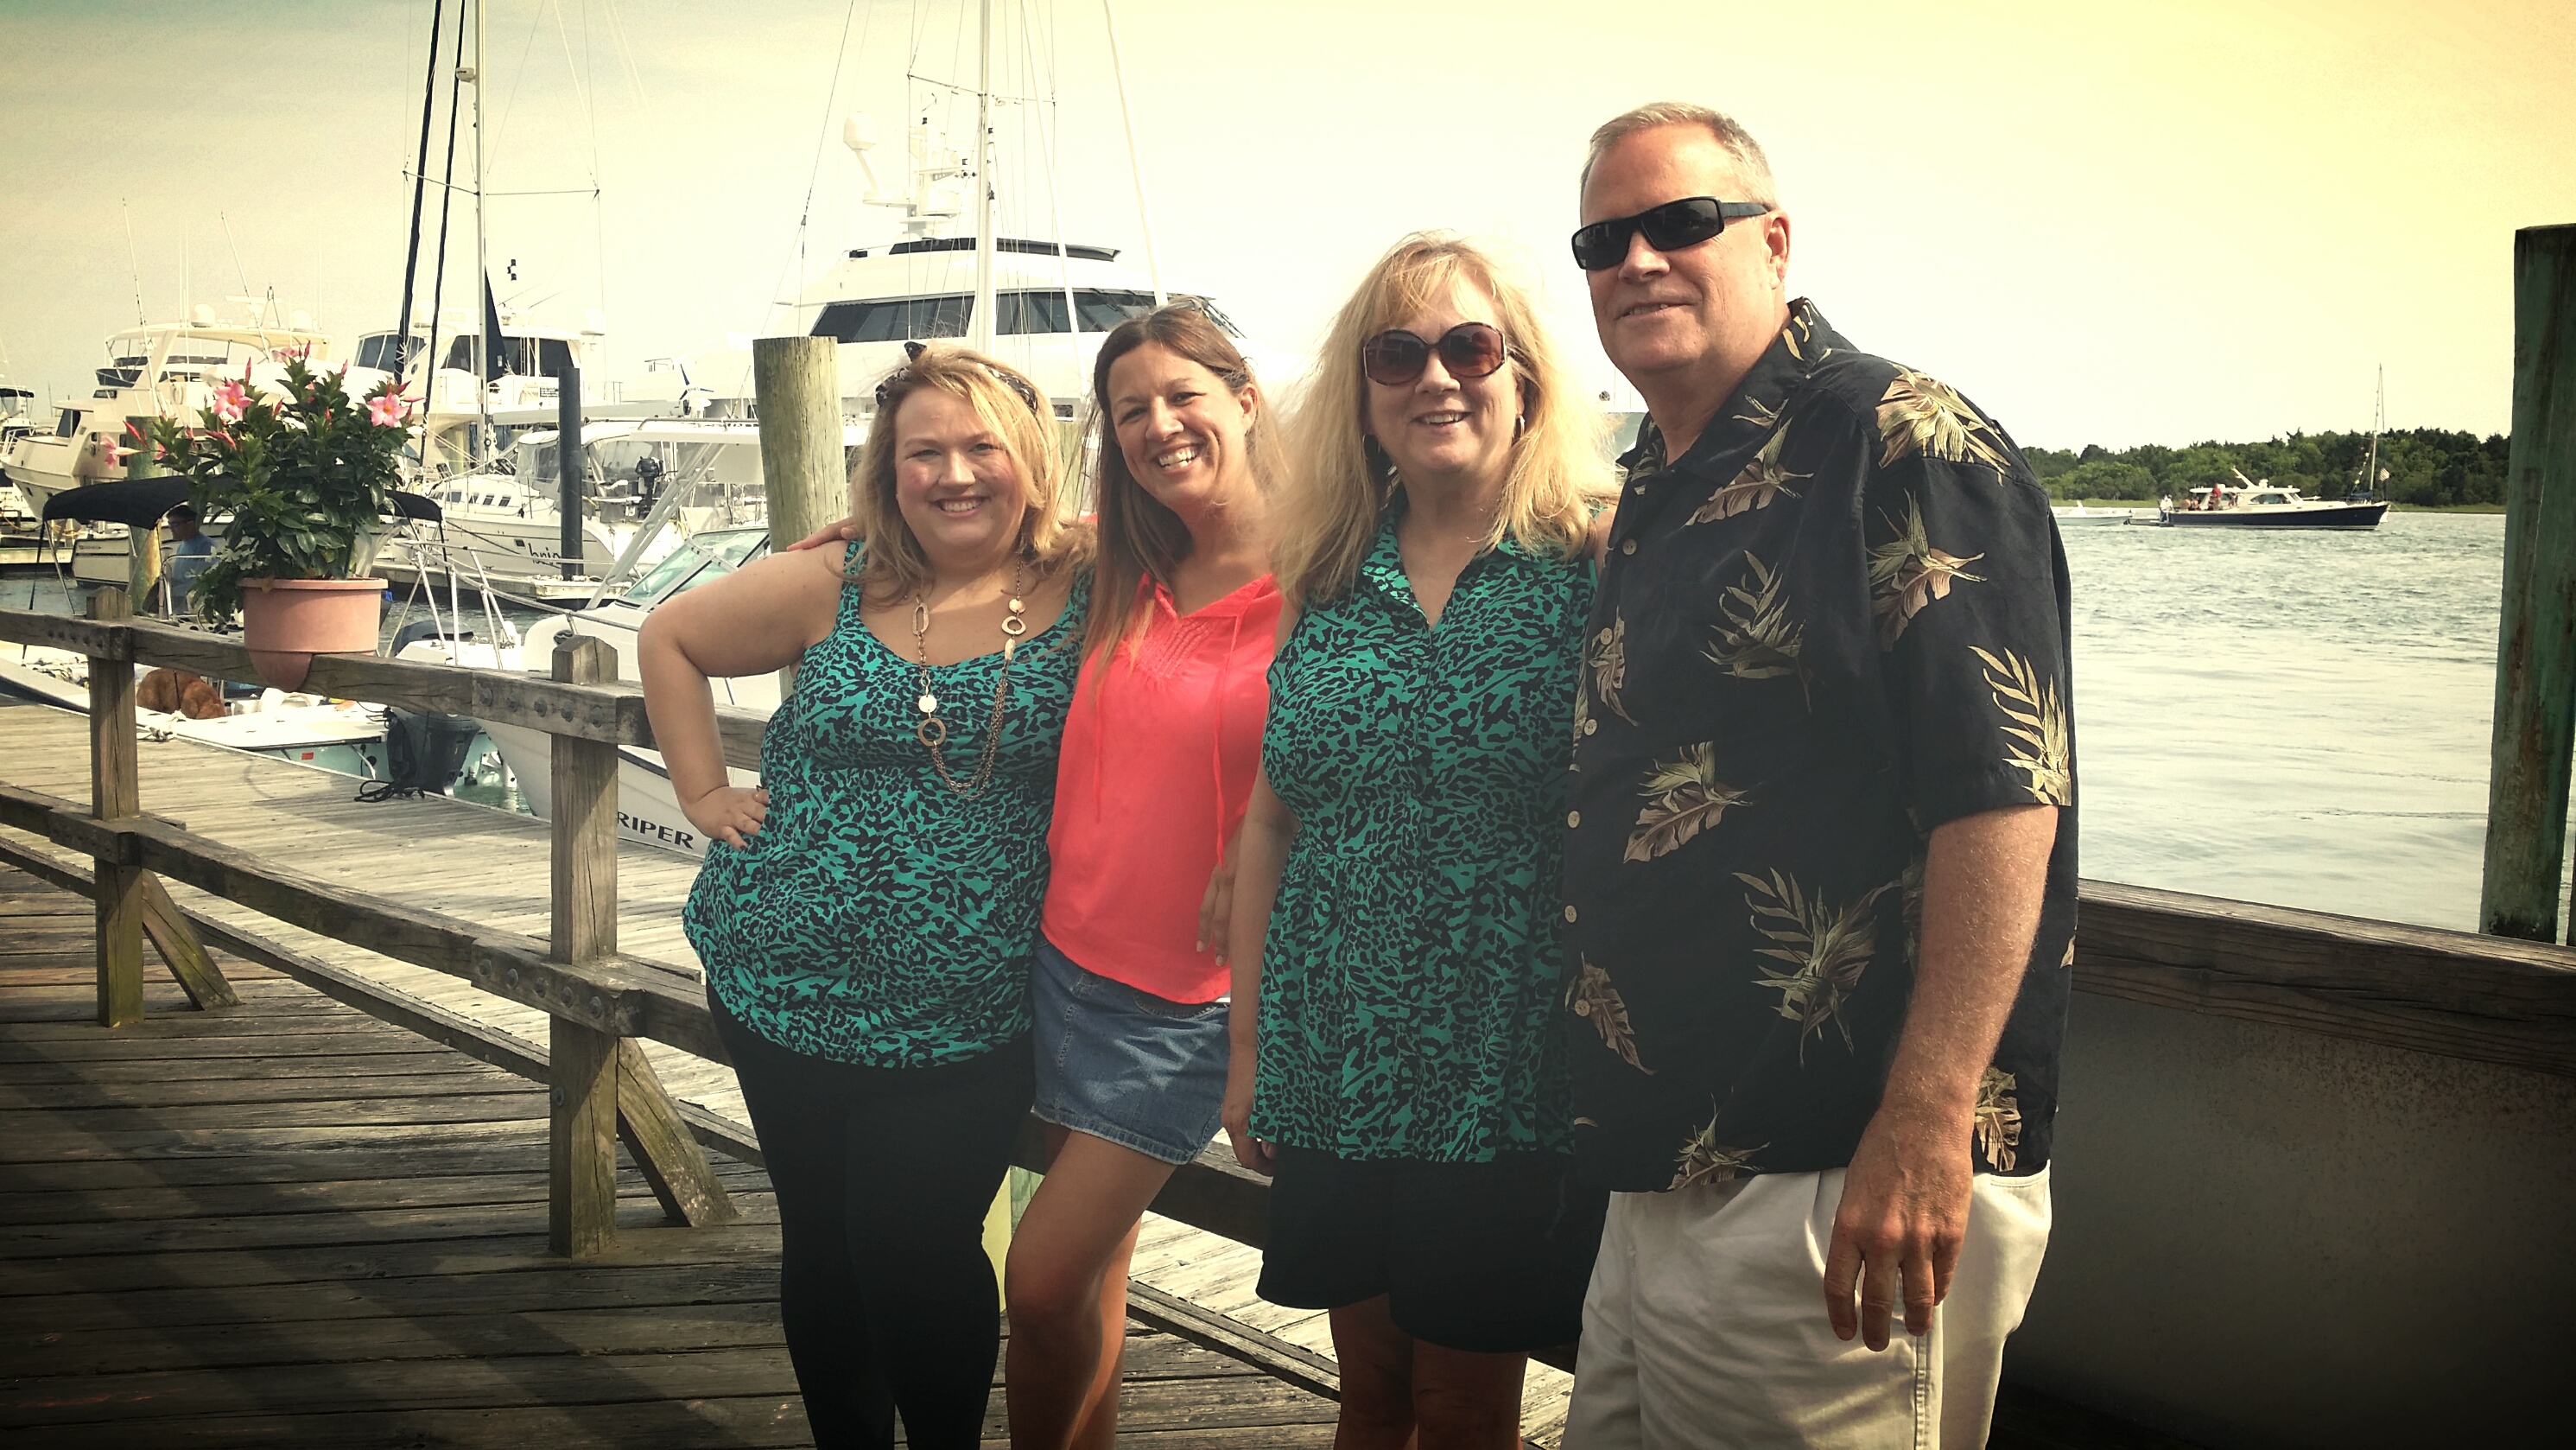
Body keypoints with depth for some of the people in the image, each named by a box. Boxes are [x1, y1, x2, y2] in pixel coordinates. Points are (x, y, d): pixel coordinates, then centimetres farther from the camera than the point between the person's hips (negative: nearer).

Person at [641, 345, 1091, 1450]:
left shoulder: (1088, 594, -5)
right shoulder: (832, 590, 0)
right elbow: (670, 638, 12)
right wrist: (703, 791, 6)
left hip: (969, 1018, -2)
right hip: (787, 984, 3)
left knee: (920, 1252, -4)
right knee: (822, 1244, 14)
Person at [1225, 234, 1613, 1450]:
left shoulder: (1594, 562, -7)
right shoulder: (1324, 579, 6)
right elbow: (1271, 818, 10)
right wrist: (1247, 1046, 10)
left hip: (1505, 1077, -4)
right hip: (1334, 1072, 4)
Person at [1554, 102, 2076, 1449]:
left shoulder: (1901, 445, -11)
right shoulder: (1653, 495, 16)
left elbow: (2005, 795, -20)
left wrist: (1926, 1125, -26)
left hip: (1835, 1189, -9)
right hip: (1660, 1176, 9)